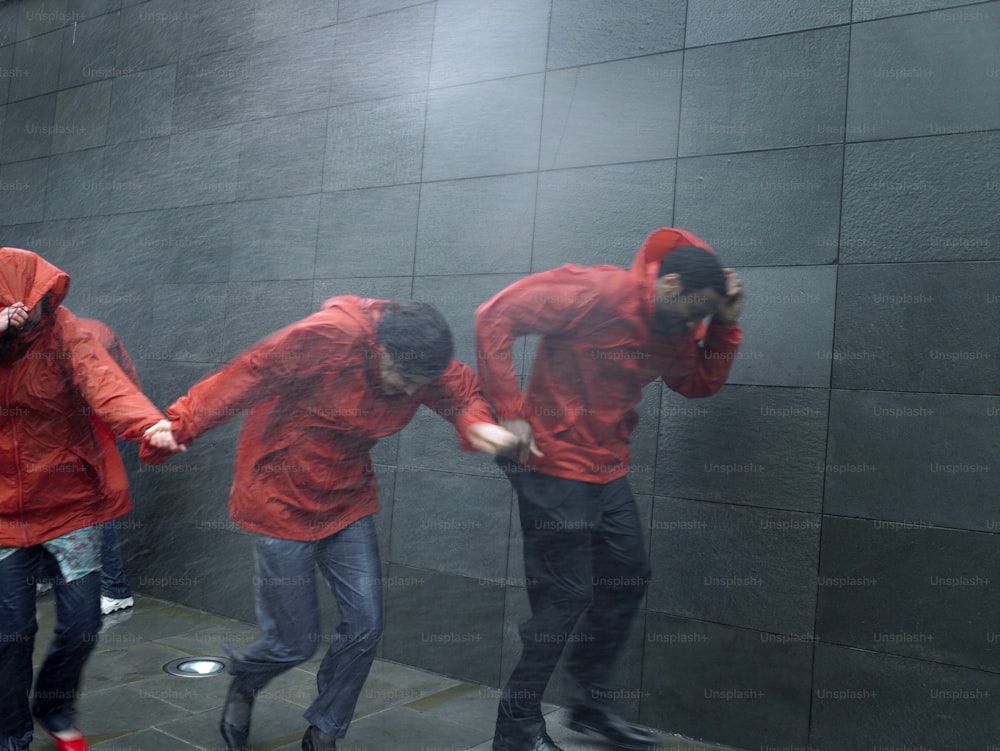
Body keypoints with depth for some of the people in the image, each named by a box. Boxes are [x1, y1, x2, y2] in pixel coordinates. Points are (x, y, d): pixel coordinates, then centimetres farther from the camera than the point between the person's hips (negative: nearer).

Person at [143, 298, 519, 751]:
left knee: (364, 627, 1)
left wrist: (477, 423, -19)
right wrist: (182, 425, -28)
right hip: (282, 501, -5)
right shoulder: (328, 337, -26)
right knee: (296, 641, 1)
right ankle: (243, 684, 39)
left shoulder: (423, 367, -8)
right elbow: (248, 376, -24)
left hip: (347, 502, 6)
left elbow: (463, 390, 4)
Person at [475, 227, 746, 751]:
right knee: (565, 596, -3)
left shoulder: (672, 328, 8)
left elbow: (701, 382, 15)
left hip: (607, 472, 9)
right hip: (554, 464, -9)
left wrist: (725, 324, 1)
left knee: (628, 580, 15)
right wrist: (508, 411, -23)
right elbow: (496, 316, -21)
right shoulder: (597, 293, -19)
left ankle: (589, 703, 33)